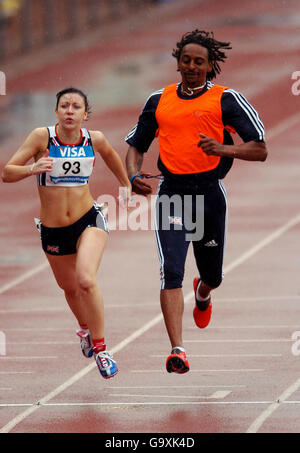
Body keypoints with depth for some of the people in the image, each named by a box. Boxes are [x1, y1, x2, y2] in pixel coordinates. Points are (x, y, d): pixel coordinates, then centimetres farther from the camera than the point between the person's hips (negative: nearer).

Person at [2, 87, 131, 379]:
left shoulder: (94, 139, -6)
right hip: (52, 230, 1)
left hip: (88, 221, -1)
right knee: (69, 287, 22)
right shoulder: (43, 137, -13)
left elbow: (109, 154, 20)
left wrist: (125, 183, 30)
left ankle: (100, 348, -13)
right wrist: (32, 168, -34)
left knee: (86, 280, -27)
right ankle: (85, 328, 56)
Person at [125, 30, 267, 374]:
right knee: (171, 272, -17)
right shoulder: (159, 101, 9)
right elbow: (135, 145, 19)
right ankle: (177, 351, -22)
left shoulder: (226, 100, 0)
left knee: (212, 275, 16)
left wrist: (223, 149, -22)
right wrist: (134, 175, -2)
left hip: (209, 193, 0)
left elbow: (260, 150, -4)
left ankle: (202, 294, 56)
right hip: (170, 192, 0)